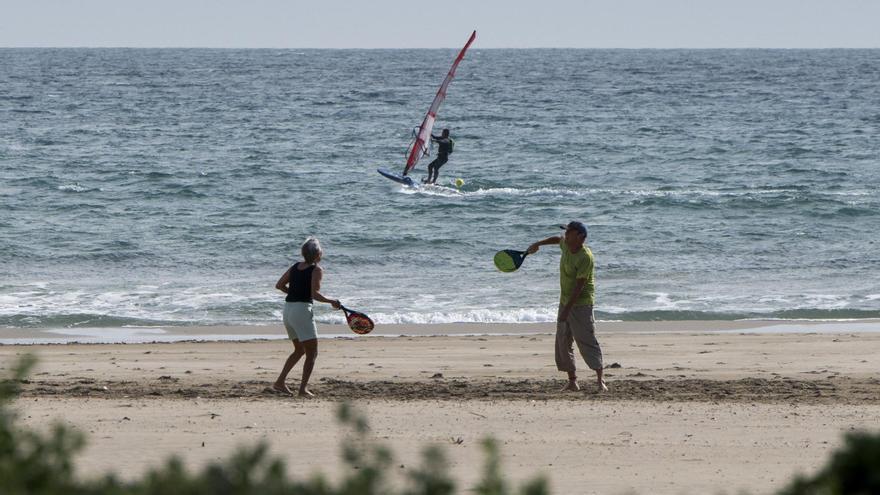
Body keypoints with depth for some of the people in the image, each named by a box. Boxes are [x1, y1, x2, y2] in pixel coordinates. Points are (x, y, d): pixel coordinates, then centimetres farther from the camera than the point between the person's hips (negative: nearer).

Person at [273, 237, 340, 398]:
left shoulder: (295, 267, 11)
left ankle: (280, 382, 18)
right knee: (312, 353, -1)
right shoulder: (316, 270, -9)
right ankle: (303, 388, -11)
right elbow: (315, 294, -18)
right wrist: (332, 301, -6)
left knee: (300, 350, 22)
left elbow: (279, 285, 15)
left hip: (288, 308, 8)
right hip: (302, 310, -8)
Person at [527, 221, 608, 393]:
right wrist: (538, 244, 38)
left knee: (587, 341, -13)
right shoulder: (566, 245, 3)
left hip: (581, 304, -9)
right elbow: (558, 239, 30)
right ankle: (572, 382, 11)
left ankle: (600, 381, -13)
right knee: (562, 343, 7)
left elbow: (579, 285, -25)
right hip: (565, 301, 9)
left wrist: (567, 309, -27)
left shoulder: (585, 257, -22)